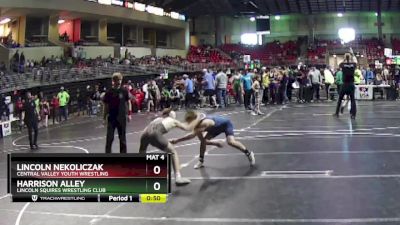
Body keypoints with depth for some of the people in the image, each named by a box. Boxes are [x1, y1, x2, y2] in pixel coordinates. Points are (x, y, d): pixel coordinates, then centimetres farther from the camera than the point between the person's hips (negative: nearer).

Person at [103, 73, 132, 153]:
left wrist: (129, 114, -3)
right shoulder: (109, 92, -4)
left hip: (122, 118, 1)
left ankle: (123, 152, 22)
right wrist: (105, 117, 0)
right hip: (111, 118, -1)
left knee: (122, 137, 10)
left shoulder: (124, 91, -2)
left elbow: (128, 102, 5)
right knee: (109, 138, -2)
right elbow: (106, 106, 2)